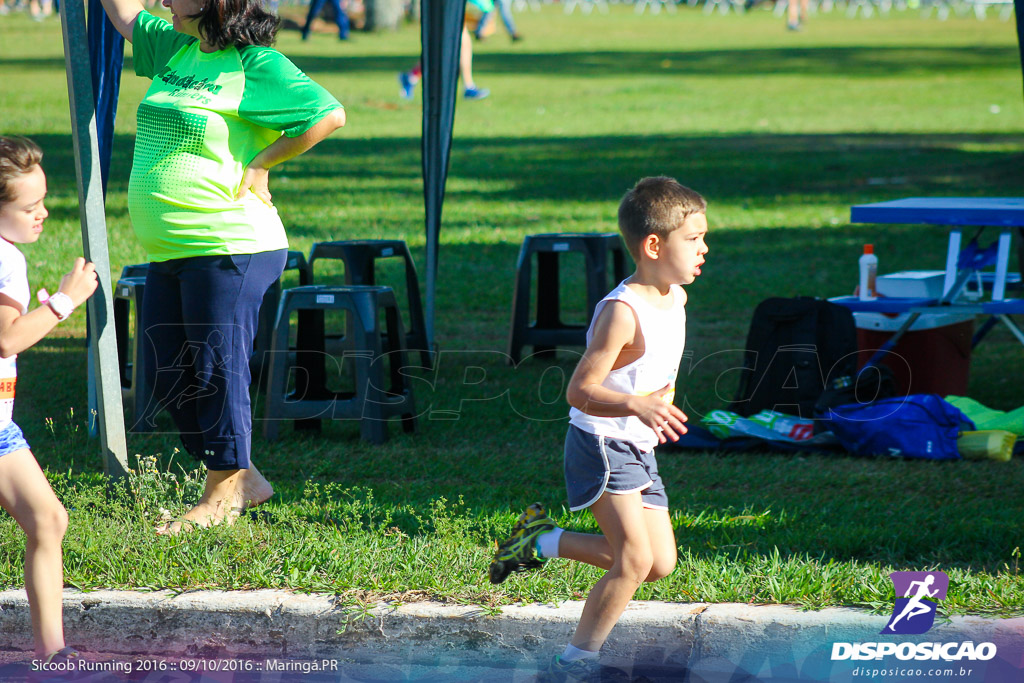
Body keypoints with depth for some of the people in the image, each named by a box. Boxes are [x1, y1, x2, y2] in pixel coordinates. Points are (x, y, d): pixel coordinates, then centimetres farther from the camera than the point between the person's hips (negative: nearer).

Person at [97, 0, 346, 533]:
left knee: (216, 370, -4)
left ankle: (223, 494, 8)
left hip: (226, 248, -9)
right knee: (165, 374, 10)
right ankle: (243, 479, 21)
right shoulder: (173, 50, 14)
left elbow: (329, 115, -13)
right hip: (169, 252, 9)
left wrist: (261, 164, -11)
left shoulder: (255, 65, -9)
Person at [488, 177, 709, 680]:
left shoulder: (676, 299, 5)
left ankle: (541, 539, 20)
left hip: (640, 450, 9)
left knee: (661, 564, 6)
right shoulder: (621, 312, -23)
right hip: (601, 445, -9)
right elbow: (579, 391, -26)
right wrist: (637, 405, -39)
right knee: (635, 560, -18)